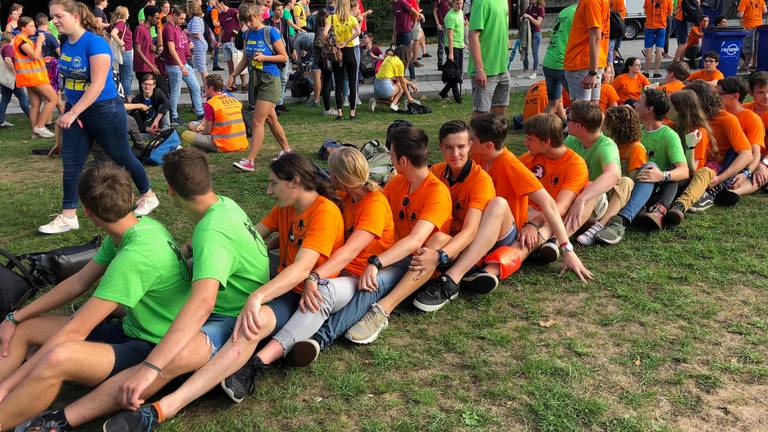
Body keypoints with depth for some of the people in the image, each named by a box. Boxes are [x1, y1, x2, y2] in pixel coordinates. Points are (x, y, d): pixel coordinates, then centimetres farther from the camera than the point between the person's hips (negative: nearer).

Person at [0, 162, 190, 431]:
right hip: (132, 330, 10)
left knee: (58, 358, -36)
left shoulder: (136, 255, -28)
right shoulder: (139, 227, -1)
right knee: (22, 330, 8)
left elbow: (75, 331, -24)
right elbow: (79, 282, 10)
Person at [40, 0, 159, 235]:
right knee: (70, 163, 3)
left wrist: (73, 113, -29)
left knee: (123, 158, 9)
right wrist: (69, 112, 11)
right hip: (74, 110, 7)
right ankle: (68, 216, 9)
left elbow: (98, 85, -25)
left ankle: (148, 196, 30)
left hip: (105, 110, -7)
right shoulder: (65, 44, 3)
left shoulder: (95, 43, -20)